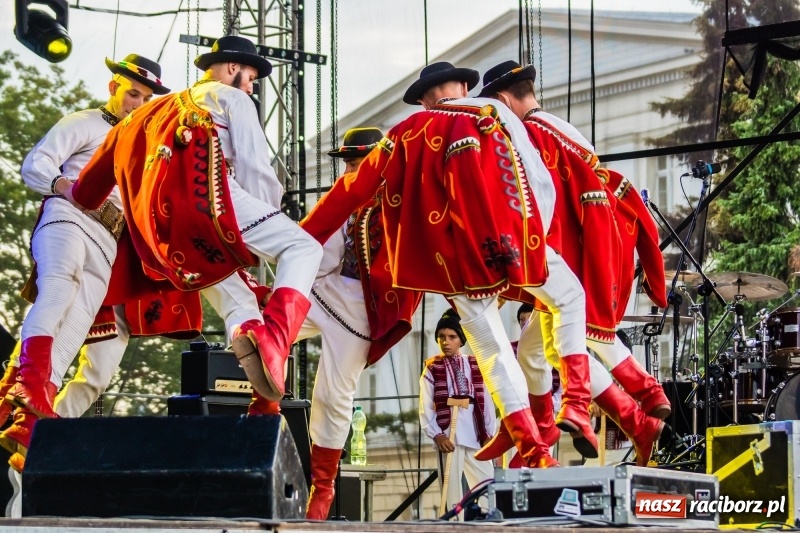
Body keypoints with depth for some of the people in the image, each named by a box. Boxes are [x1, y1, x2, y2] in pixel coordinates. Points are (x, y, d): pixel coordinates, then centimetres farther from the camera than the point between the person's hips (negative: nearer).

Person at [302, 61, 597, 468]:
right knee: (569, 298, 22)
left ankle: (534, 452, 5)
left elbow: (352, 189, 16)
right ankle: (576, 404, 7)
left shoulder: (406, 134, 16)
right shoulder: (493, 114, 11)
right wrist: (532, 246, 0)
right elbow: (539, 183, 0)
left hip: (452, 258, 2)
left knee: (492, 351, 12)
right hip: (505, 241, -2)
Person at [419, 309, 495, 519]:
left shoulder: (475, 366, 11)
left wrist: (489, 433, 0)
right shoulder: (432, 369, 4)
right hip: (448, 435, -3)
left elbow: (487, 401, 7)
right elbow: (425, 409, -1)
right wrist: (437, 435, -11)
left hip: (476, 435, 3)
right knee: (452, 489, 0)